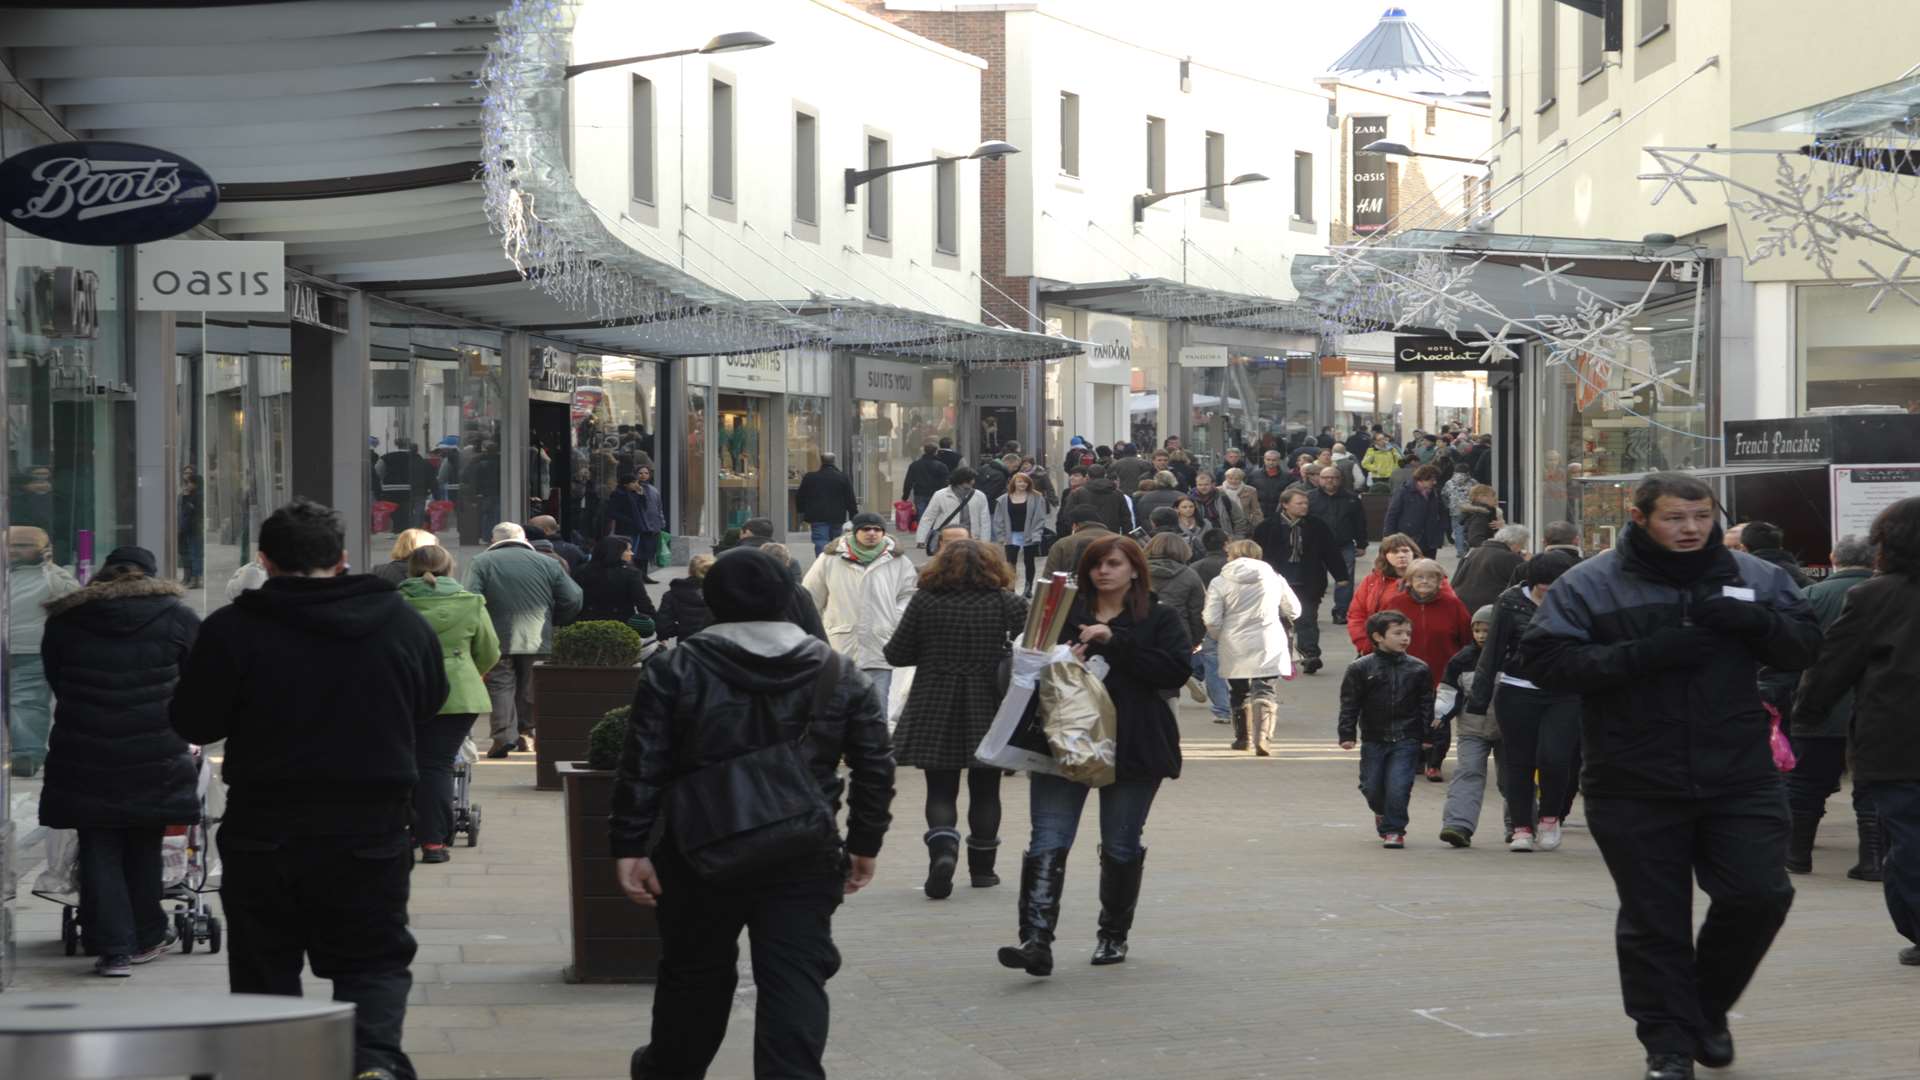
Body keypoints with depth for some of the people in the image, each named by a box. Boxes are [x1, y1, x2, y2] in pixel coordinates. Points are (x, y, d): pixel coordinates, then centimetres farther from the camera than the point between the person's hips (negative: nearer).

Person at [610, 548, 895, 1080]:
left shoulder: (674, 671, -3)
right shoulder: (839, 675, 4)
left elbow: (642, 768, -6)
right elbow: (875, 766, 6)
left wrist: (629, 846, -1)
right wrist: (864, 845, 15)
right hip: (804, 857, 0)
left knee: (695, 974, 16)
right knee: (795, 979, -1)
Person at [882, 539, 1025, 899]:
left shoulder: (924, 601, -4)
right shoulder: (1009, 604, -4)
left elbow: (896, 654, -1)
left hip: (935, 713, -1)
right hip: (990, 711, 1)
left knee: (940, 789, 5)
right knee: (985, 789, 13)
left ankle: (943, 847, -20)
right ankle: (982, 867, 19)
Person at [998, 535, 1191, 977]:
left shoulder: (1160, 619, 3)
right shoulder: (1063, 614, 10)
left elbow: (1177, 670, -13)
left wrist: (1114, 642, -17)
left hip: (1131, 749, -1)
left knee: (1121, 846, 9)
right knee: (1048, 842, -11)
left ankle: (1114, 935, 27)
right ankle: (1037, 941, -19)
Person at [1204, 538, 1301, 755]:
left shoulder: (1220, 583, -5)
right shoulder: (1274, 578, 3)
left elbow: (1211, 621, -9)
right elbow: (1294, 610, 10)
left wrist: (1217, 638, 12)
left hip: (1235, 649, 0)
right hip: (1268, 646, 0)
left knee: (1239, 691, 18)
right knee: (1265, 690, -2)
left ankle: (1243, 736, 31)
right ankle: (1261, 737, -23)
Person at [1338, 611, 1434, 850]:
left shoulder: (1418, 669, 2)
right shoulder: (1360, 669, -2)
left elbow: (1426, 705, 6)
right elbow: (1349, 704, -1)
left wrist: (1429, 736, 1)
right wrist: (1347, 734, -7)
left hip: (1406, 740, -1)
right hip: (1373, 739, 1)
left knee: (1398, 786, -11)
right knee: (1372, 786, 8)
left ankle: (1393, 829, 3)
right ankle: (1382, 813, 39)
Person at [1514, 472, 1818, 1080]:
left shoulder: (1754, 578, 6)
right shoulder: (1589, 585, -3)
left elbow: (1805, 648, 7)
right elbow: (1544, 662, -11)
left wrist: (1757, 622, -15)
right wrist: (1641, 655, -21)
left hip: (1740, 782, 2)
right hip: (1636, 792, -2)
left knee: (1759, 895, -3)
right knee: (1653, 921, 4)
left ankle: (1709, 1007, 22)